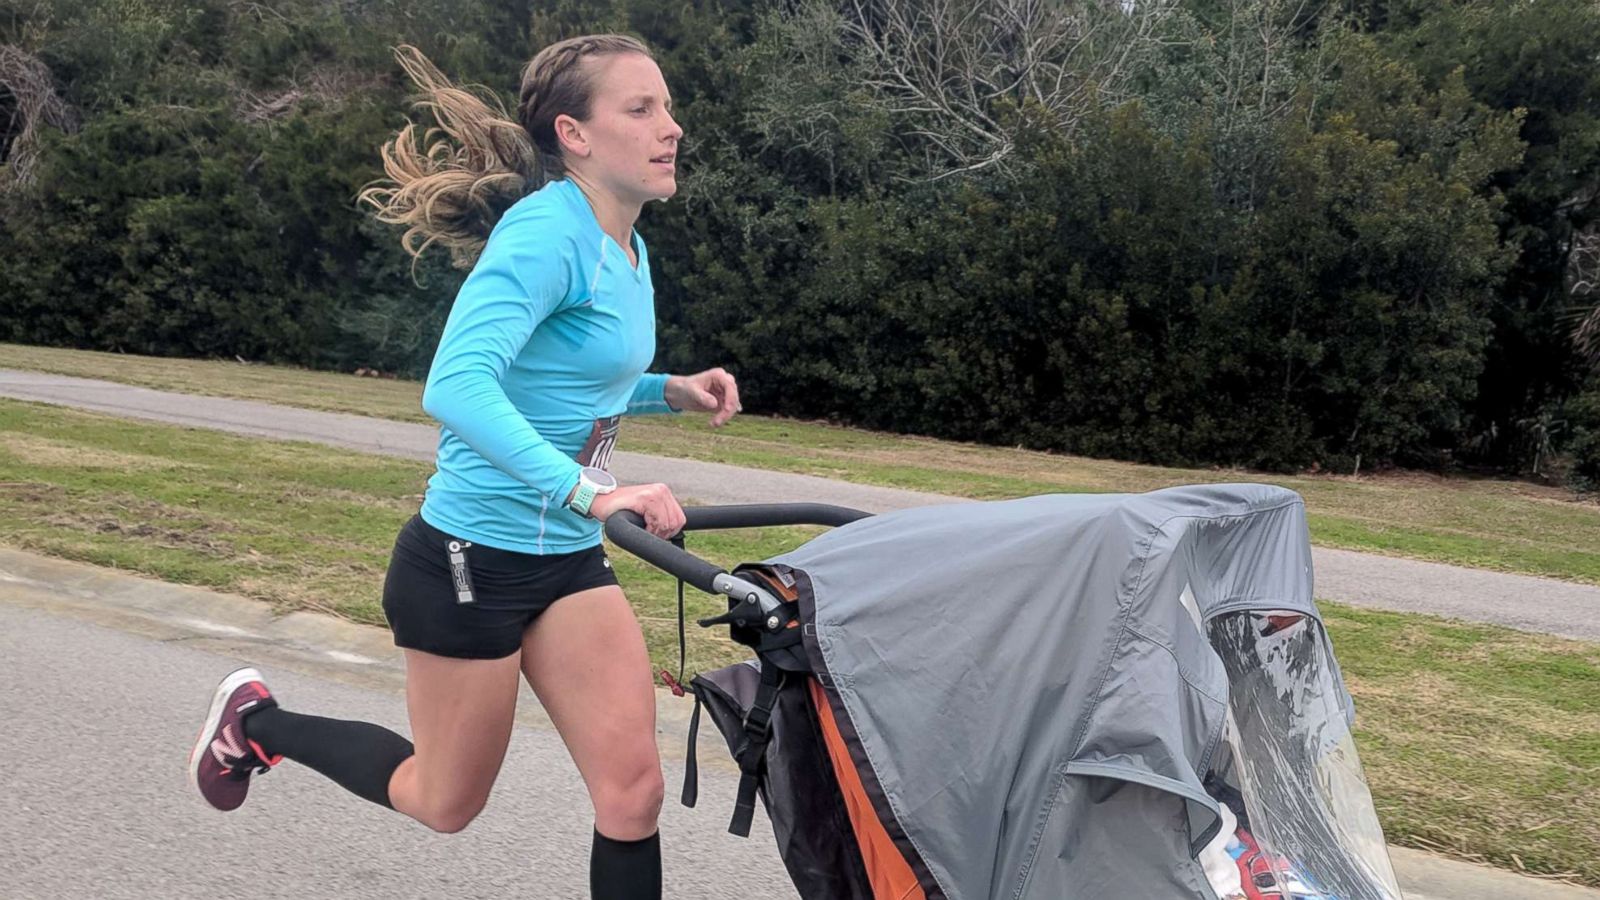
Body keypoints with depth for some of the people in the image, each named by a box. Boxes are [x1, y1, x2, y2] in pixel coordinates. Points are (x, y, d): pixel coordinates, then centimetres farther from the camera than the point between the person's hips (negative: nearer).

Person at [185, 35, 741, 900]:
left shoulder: (627, 249, 6)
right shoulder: (547, 229, -21)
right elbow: (458, 385, -36)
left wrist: (671, 390, 5)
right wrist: (589, 491, -44)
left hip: (568, 561, 8)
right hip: (469, 562, -7)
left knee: (632, 789, 0)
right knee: (445, 802, 14)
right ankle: (257, 720, 38)